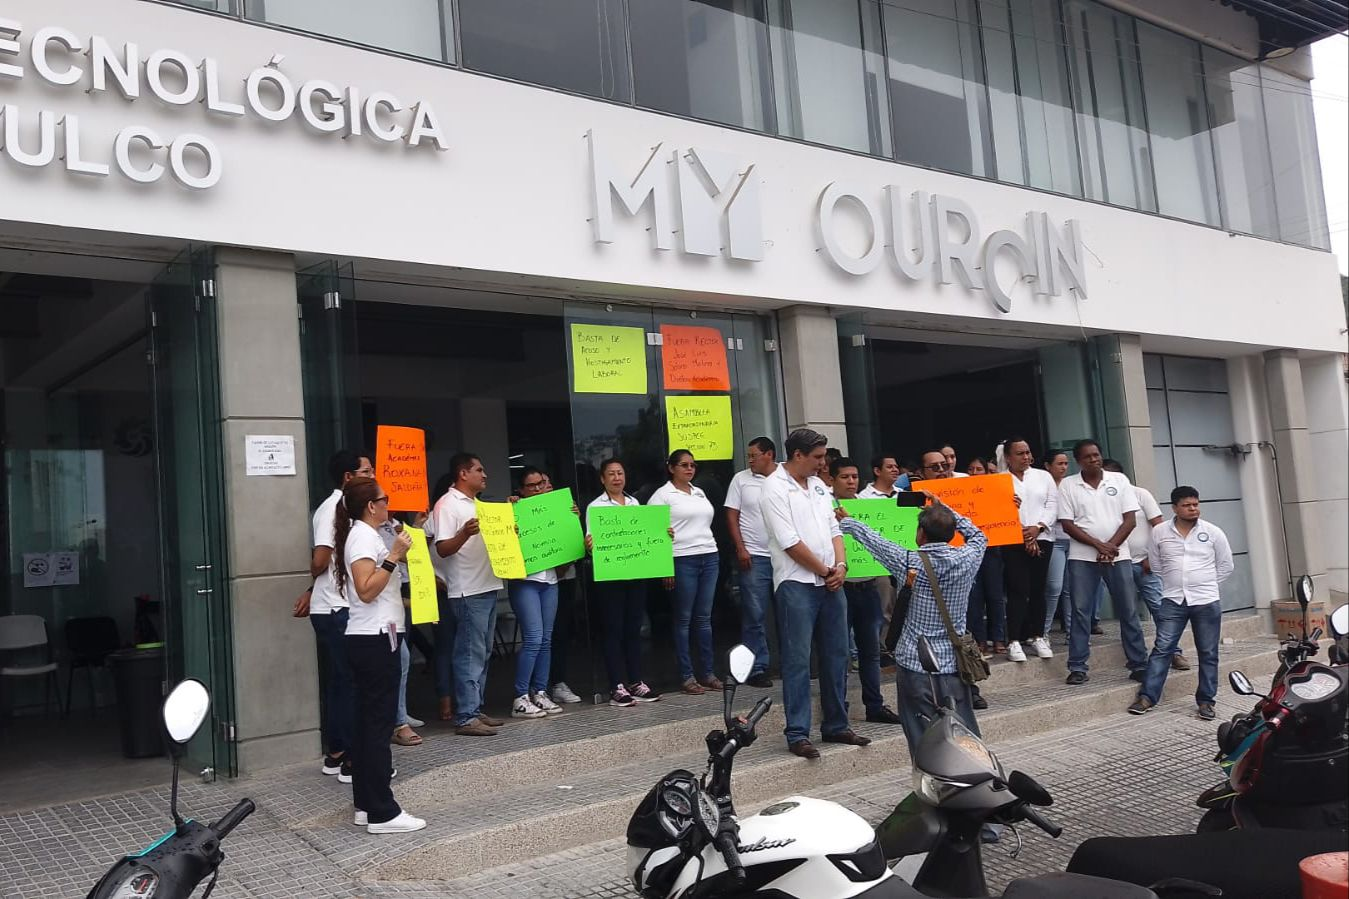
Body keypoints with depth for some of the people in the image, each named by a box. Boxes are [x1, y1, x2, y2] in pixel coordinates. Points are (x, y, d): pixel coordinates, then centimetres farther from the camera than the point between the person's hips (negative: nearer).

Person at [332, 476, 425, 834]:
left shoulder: (364, 535, 18)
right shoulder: (364, 537, -12)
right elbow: (366, 590, -22)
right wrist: (394, 557, -22)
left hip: (369, 638, 10)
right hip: (375, 638, -10)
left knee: (366, 720, 11)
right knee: (378, 723, -8)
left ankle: (365, 805, 17)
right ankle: (382, 813, -5)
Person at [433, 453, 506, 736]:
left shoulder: (477, 504, 20)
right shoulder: (447, 505, -8)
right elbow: (442, 549, -15)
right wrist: (465, 533, -31)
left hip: (488, 586, 9)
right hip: (468, 592, -9)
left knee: (482, 653, 12)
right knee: (470, 654, -8)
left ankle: (476, 710, 19)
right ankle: (466, 718, -5)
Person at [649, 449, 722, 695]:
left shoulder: (700, 493, 17)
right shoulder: (662, 495, -2)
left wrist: (713, 552, 15)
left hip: (709, 557, 6)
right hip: (682, 560, -6)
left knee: (704, 618, 9)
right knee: (684, 619, 1)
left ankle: (707, 674, 15)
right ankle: (687, 677, 6)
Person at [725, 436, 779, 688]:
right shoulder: (741, 479, 3)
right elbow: (732, 516, 3)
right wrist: (740, 549, -6)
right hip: (753, 556, -2)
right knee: (754, 615, -2)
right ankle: (757, 668, 5)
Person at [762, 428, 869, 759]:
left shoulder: (818, 485, 14)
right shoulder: (776, 488, -9)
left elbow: (834, 529, 14)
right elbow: (790, 543, -14)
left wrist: (840, 565, -3)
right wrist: (825, 571, -8)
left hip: (830, 582, 8)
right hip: (797, 583, -7)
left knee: (836, 656, 11)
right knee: (798, 660, -4)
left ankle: (836, 726, 22)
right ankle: (798, 734, 2)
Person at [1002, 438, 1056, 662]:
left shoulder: (1044, 476, 14)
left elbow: (1052, 505, 6)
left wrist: (1037, 527, -10)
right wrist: (1023, 535, -11)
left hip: (1042, 539, 3)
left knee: (1038, 589, 7)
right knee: (1018, 590, -8)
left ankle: (1037, 636, 15)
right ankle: (1014, 641, -6)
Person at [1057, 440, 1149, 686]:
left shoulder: (1119, 480, 5)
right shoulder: (1067, 485, 1)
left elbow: (1129, 519, 1)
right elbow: (1067, 525, -4)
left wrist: (1111, 546, -11)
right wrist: (1099, 545, -12)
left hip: (1118, 555, 1)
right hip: (1082, 557, -1)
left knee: (1128, 611, 5)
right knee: (1080, 611, -1)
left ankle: (1139, 665, 12)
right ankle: (1077, 667, 3)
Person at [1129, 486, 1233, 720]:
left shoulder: (1213, 532, 0)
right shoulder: (1160, 532, 1)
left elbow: (1226, 566, 10)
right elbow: (1156, 564, 12)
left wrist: (1205, 584, 9)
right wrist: (1174, 582, 9)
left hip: (1207, 602, 0)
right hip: (1173, 600, 0)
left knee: (1208, 654, 5)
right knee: (1162, 648, -3)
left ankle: (1206, 701, 14)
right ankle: (1147, 696, -2)